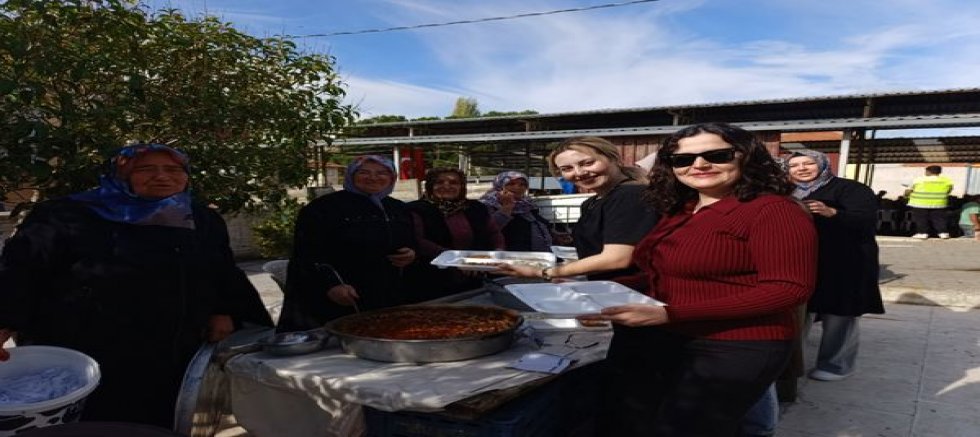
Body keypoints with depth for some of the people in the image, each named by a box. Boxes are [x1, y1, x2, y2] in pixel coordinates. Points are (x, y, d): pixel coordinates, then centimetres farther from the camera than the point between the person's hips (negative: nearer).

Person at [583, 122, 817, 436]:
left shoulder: (773, 210, -13)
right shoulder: (678, 212, 10)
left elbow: (787, 290, -20)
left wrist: (669, 314, -25)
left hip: (734, 349, -7)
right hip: (650, 341, 7)